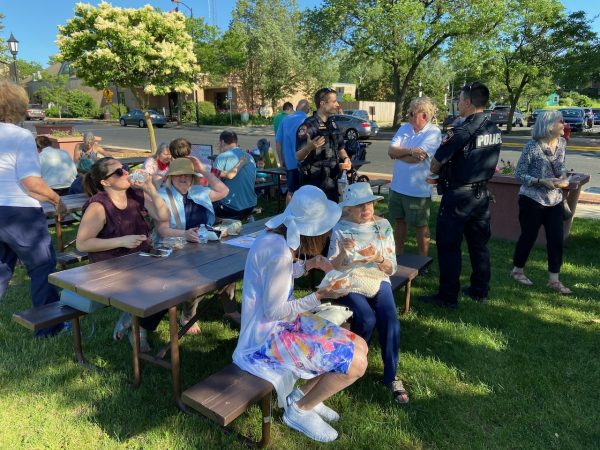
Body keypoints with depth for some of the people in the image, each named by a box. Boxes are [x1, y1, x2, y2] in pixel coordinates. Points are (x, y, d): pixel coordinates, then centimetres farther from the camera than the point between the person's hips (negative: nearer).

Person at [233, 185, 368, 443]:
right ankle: (299, 410, 8)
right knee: (355, 363, -13)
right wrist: (319, 296, -20)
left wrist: (309, 264, 2)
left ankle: (303, 395, 19)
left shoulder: (278, 235, -1)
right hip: (269, 336, -9)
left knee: (359, 347, 6)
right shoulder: (278, 251, -29)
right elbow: (273, 311, -23)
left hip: (283, 321, 9)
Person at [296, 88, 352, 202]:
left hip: (332, 182, 8)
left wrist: (346, 159, 2)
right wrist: (309, 147, -37)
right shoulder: (308, 126, -13)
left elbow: (340, 148, 23)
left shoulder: (333, 124, 12)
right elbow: (298, 157, -16)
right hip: (314, 183, -8)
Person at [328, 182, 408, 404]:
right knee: (367, 319, -27)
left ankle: (391, 376, -5)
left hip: (378, 281, 2)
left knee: (390, 320, -24)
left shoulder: (383, 226, 1)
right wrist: (342, 252, -27)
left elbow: (392, 268, 0)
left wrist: (378, 258, -21)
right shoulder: (340, 229, -5)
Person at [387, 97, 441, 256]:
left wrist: (398, 152, -8)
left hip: (418, 189, -6)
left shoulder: (433, 133, -13)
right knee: (399, 221, 18)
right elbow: (391, 150, -6)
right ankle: (398, 256, 36)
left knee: (421, 226, 9)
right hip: (397, 186, 6)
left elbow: (416, 158, -23)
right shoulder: (404, 128, 5)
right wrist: (410, 151, -20)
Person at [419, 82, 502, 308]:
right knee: (479, 243, 16)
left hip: (459, 194, -8)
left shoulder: (463, 131, -18)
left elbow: (435, 165, -15)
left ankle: (448, 296, 9)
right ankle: (480, 290, 28)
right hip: (482, 193, 8)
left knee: (448, 245, 2)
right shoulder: (494, 130, 6)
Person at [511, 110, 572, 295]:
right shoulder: (533, 147, -15)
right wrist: (542, 181, -22)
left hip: (555, 200, 6)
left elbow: (561, 166, 17)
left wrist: (564, 178, -5)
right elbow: (519, 174, -12)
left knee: (556, 240, 4)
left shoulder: (561, 143, 3)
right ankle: (517, 270, 29)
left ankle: (554, 280, 15)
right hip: (532, 200, -5)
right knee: (528, 237, 7)